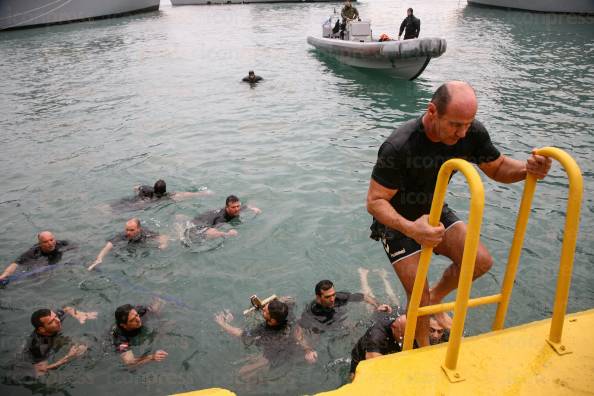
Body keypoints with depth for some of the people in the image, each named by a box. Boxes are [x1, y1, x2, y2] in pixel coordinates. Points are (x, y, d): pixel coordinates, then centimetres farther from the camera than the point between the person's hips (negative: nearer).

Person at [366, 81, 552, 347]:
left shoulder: (472, 133, -17)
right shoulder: (398, 147, -34)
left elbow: (497, 168, -1)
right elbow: (375, 201, -30)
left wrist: (526, 169, -25)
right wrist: (410, 228, -48)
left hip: (434, 212, 5)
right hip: (396, 221, -5)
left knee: (481, 262, -9)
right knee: (419, 300, -8)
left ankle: (436, 296, 20)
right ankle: (425, 350, 23)